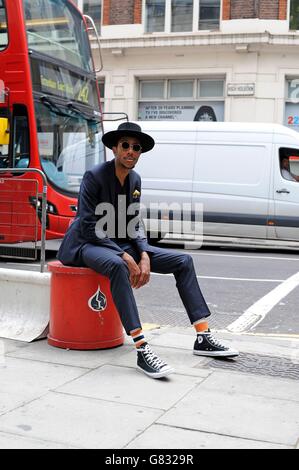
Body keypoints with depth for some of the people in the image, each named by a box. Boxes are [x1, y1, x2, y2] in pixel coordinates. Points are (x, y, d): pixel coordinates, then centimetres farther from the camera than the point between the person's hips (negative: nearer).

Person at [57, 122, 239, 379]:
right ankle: (142, 350, -44)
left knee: (184, 261, -4)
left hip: (119, 244, 8)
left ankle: (203, 337, -5)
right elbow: (89, 227, -19)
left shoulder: (135, 179, 7)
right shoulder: (94, 176, -14)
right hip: (87, 244, -7)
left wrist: (144, 255, -12)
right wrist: (124, 256, -26)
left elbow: (134, 224, 7)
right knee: (118, 266, -43)